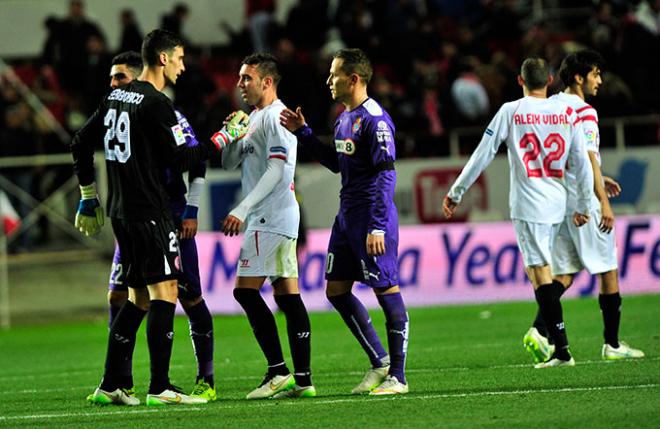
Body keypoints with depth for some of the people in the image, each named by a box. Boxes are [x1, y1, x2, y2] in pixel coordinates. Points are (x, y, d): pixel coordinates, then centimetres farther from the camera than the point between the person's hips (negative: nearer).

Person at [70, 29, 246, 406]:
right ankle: (160, 387, -14)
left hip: (121, 211, 9)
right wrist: (226, 138, -4)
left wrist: (89, 196, 26)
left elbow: (81, 144, 19)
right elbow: (181, 159, -14)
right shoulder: (156, 104, -13)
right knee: (164, 293, -9)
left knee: (139, 298, 14)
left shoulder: (115, 98, 13)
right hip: (150, 212, -9)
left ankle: (112, 385, 12)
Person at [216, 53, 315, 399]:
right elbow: (229, 164, 22)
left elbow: (276, 169, -20)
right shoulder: (254, 118, 20)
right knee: (287, 294, 5)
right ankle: (302, 379, 2)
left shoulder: (276, 116, -11)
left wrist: (242, 210, -23)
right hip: (269, 218, 10)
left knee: (245, 290, -12)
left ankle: (278, 371, -14)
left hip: (271, 216, -10)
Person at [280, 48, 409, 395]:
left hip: (371, 216, -10)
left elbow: (385, 175, -20)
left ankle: (397, 376, 0)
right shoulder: (344, 118, 13)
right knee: (336, 289, 10)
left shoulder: (375, 119, -16)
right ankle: (379, 362, 20)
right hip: (347, 216, 10)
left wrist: (377, 228, -24)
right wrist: (303, 133, 20)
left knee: (386, 290, -5)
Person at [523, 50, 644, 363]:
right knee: (608, 271, 5)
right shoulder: (584, 111, -14)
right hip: (585, 204, -8)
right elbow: (588, 159, -20)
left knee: (564, 275, 7)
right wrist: (604, 201, -19)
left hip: (558, 203, 8)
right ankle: (612, 344, 9)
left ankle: (539, 331, -13)